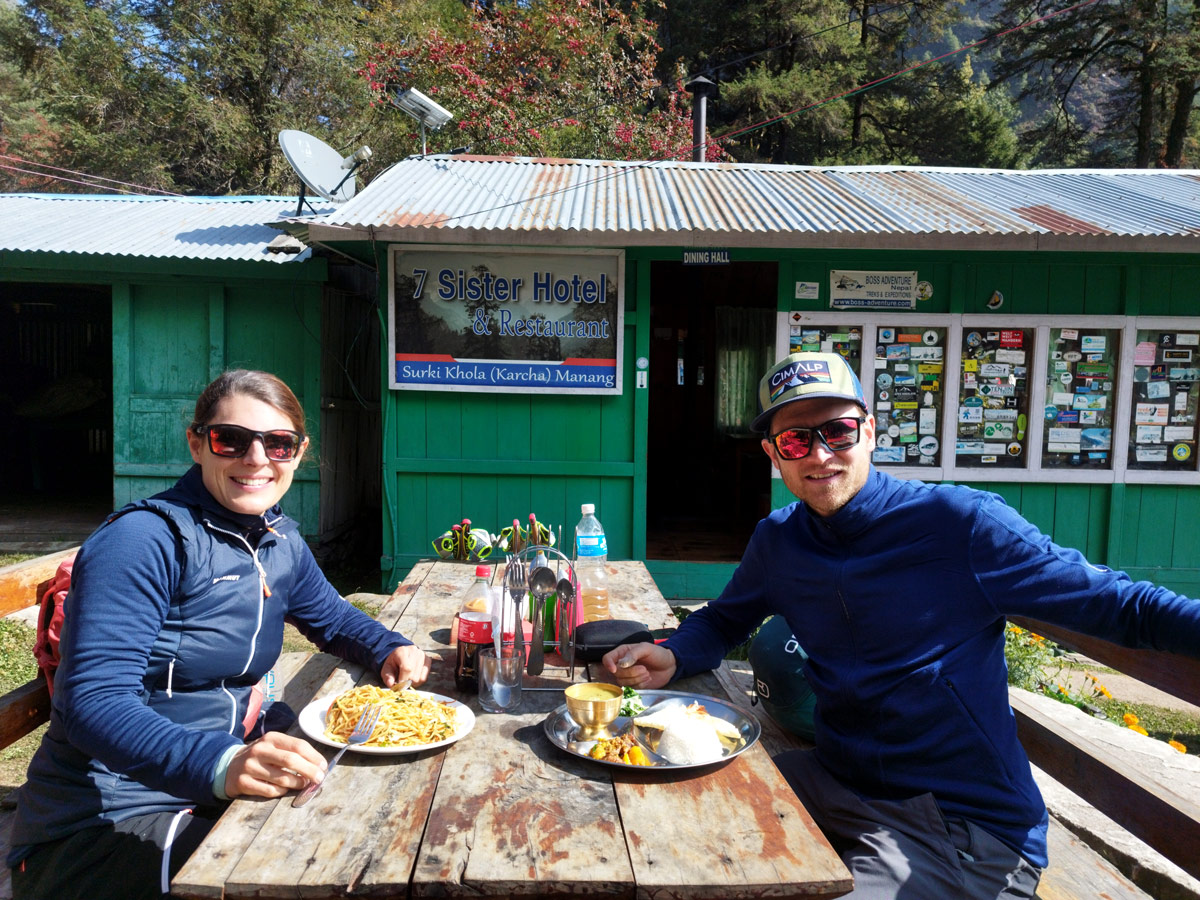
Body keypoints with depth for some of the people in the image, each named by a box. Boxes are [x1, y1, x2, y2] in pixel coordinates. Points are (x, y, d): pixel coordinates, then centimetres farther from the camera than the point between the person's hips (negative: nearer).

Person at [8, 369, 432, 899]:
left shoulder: (281, 541, 4)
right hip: (108, 818, -7)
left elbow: (333, 618, 20)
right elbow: (97, 702, -27)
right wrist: (221, 764, -43)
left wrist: (390, 651, -1)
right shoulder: (145, 540, -19)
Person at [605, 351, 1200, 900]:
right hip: (832, 781, 5)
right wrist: (670, 659, -8)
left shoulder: (960, 523, -16)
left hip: (966, 829, -5)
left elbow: (1113, 602, -12)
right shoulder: (777, 541, 0)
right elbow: (722, 622, 13)